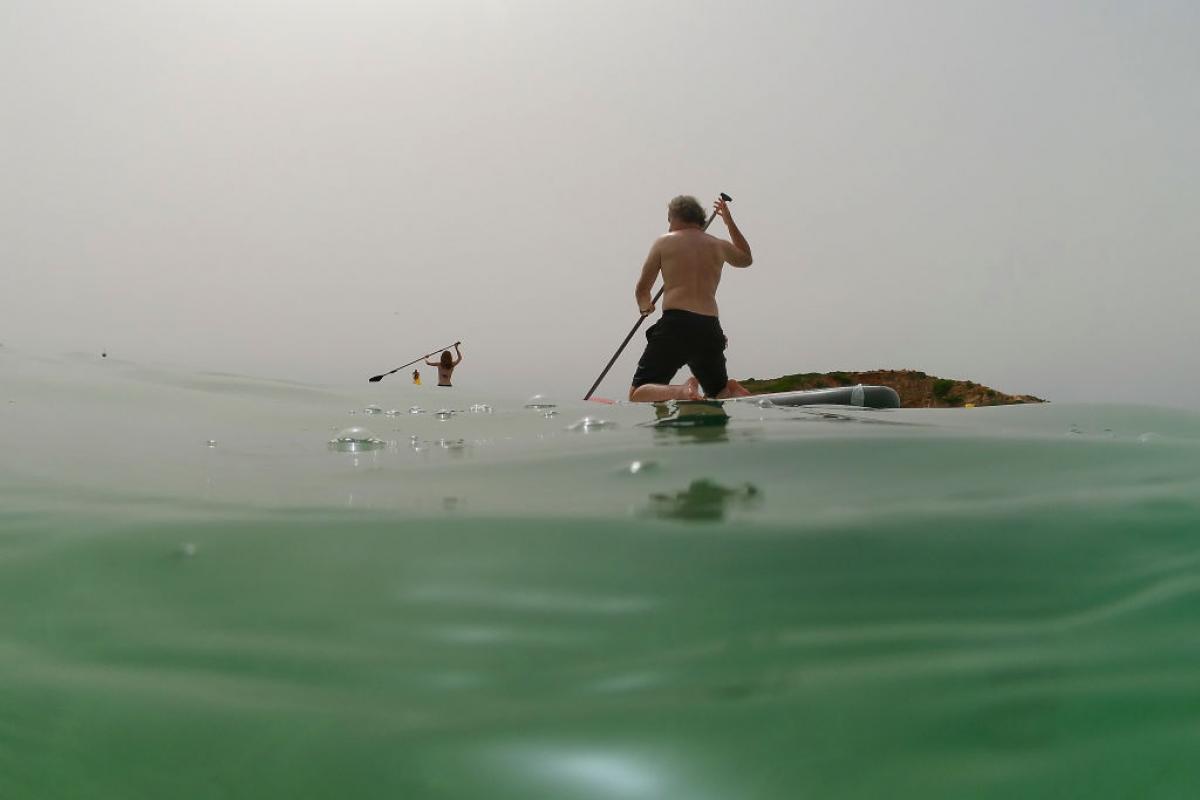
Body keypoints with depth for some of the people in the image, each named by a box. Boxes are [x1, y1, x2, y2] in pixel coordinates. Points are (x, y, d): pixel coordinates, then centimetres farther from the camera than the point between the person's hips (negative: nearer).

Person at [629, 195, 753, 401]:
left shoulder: (664, 242, 8)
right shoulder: (719, 246, 17)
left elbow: (642, 290, 10)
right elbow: (746, 258, 41)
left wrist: (645, 307, 33)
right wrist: (729, 221, 46)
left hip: (674, 325, -4)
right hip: (710, 329, 4)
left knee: (638, 394, -1)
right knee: (720, 394, 23)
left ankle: (682, 392, -31)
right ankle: (734, 394, -13)